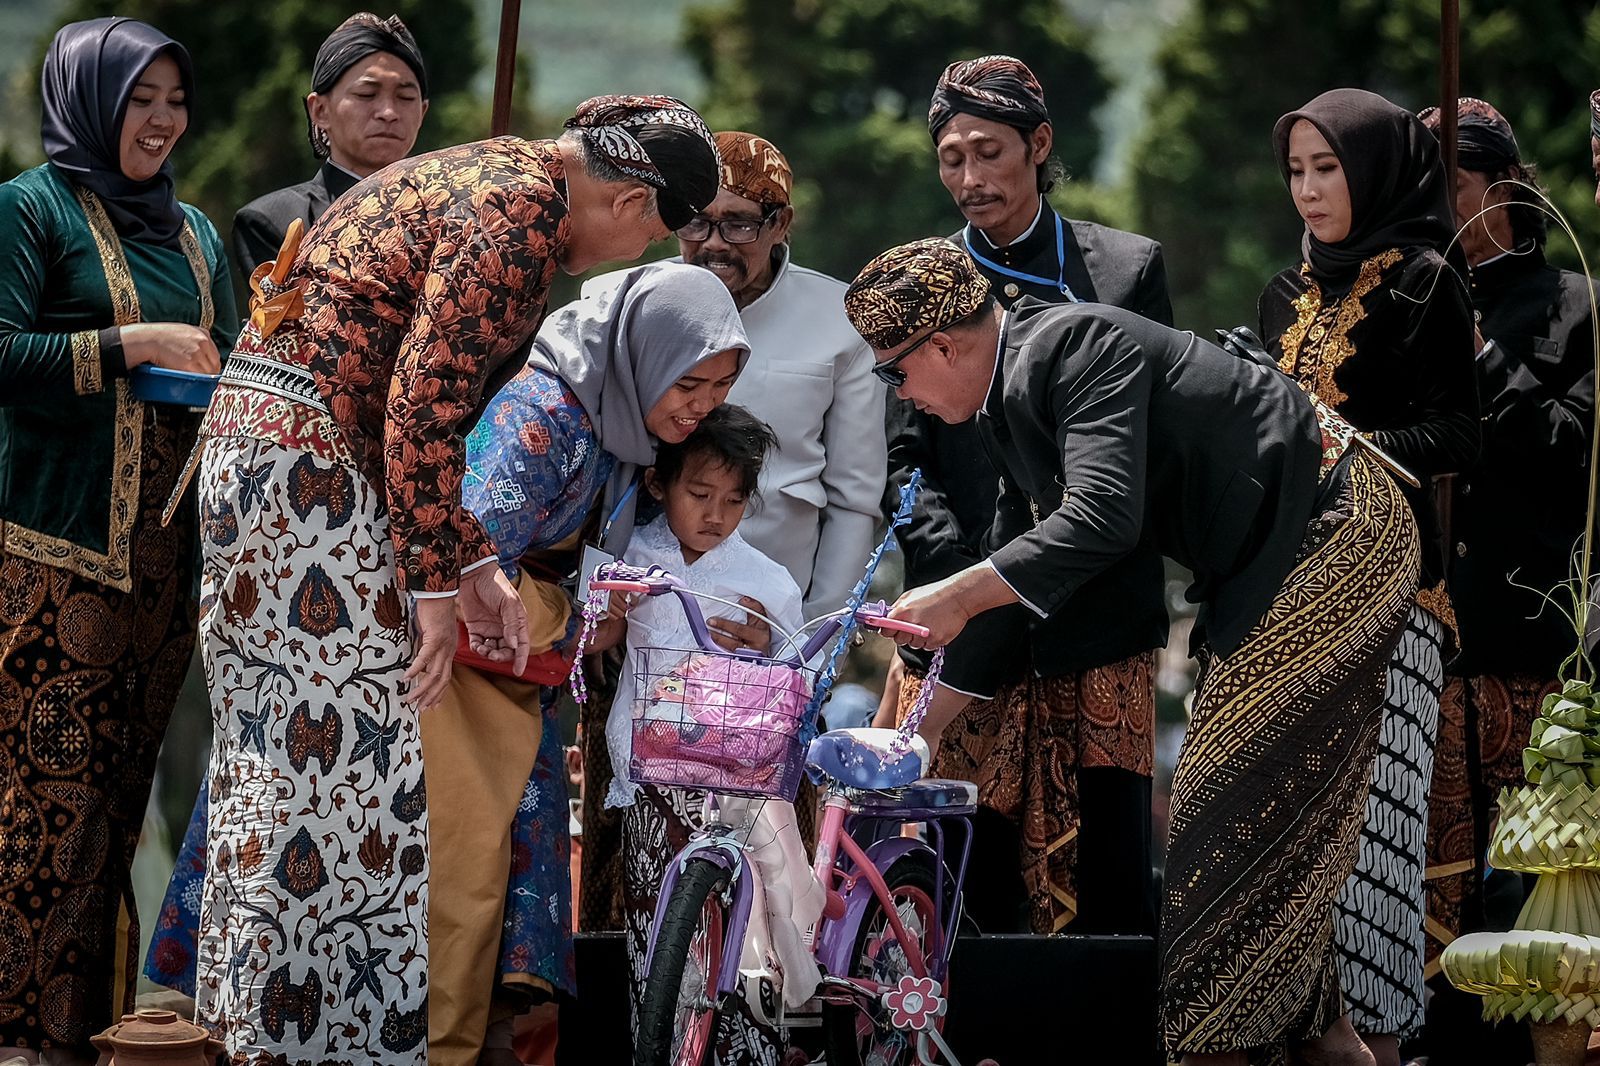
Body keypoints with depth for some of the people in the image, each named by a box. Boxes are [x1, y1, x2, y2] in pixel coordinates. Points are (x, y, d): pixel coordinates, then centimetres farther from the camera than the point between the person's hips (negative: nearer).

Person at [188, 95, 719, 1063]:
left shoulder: (493, 182, 19)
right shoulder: (520, 207, -13)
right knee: (335, 752, -9)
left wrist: (474, 566, 17)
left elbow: (436, 400, 22)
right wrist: (435, 584, -15)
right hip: (309, 450, -11)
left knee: (277, 759, 11)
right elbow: (423, 400, -19)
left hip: (252, 439, 11)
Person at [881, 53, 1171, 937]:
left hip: (1098, 622, -1)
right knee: (976, 878, -3)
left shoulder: (1125, 269, 8)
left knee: (1111, 877, -4)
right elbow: (906, 462, 9)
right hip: (967, 623, 1)